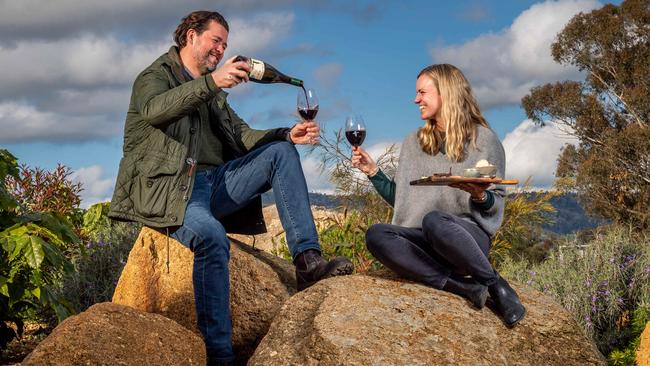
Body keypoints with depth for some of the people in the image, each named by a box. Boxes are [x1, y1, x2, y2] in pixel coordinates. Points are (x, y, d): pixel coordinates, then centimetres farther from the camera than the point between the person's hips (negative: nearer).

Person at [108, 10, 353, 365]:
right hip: (167, 188, -7)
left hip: (213, 182, 7)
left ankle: (307, 260, -18)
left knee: (281, 152, -7)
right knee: (212, 235, -36)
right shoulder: (155, 76, 4)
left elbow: (240, 135, 17)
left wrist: (287, 134, -1)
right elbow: (153, 109, -21)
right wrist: (211, 82, -34)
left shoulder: (213, 92, 26)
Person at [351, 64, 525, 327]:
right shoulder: (414, 143, 17)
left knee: (433, 220, -40)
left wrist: (480, 196, -18)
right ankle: (464, 287, -32)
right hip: (425, 240, 4)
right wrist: (373, 172, 6)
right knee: (376, 235, -28)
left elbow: (496, 202, 4)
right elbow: (400, 199, 17)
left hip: (469, 234, -4)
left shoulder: (483, 139, 5)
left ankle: (496, 285, -18)